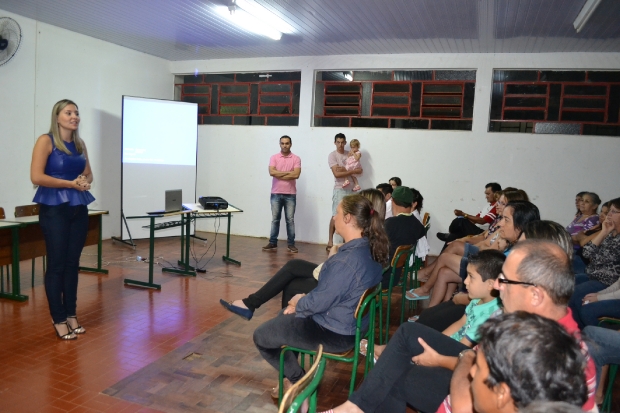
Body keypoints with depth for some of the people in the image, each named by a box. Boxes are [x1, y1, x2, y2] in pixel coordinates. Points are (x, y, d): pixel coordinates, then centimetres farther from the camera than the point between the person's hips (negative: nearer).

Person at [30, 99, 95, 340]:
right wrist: (71, 184, -14)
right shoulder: (46, 141, -6)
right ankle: (58, 320, 9)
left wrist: (84, 182, -4)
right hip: (54, 209, -6)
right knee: (57, 264, 0)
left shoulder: (80, 143, 12)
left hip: (79, 208, 6)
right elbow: (36, 177, -14)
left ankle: (71, 315, 19)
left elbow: (88, 173, 19)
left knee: (73, 263, 9)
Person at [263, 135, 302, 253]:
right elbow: (272, 172, -13)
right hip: (276, 193, 1)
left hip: (290, 194, -1)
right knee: (275, 219, 6)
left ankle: (291, 244, 10)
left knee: (290, 220, 4)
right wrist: (288, 172, -11)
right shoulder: (274, 158, 3)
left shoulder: (296, 159, 0)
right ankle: (273, 243, 13)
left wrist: (279, 175, -10)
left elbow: (296, 174, -14)